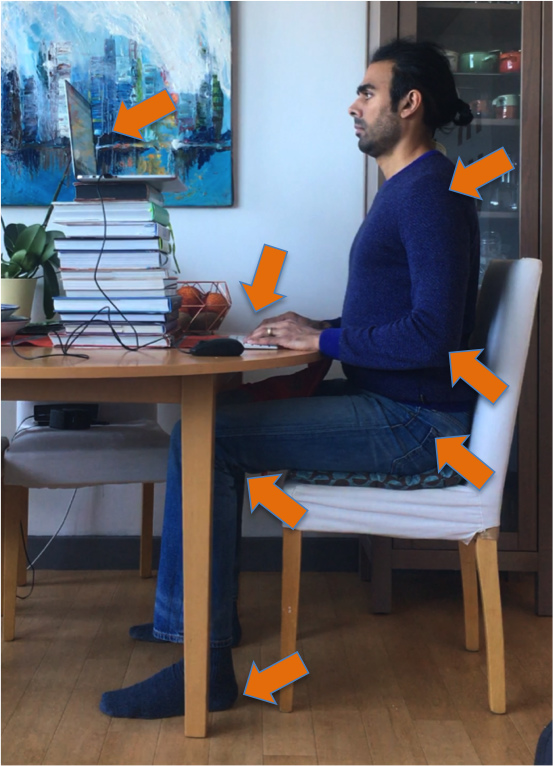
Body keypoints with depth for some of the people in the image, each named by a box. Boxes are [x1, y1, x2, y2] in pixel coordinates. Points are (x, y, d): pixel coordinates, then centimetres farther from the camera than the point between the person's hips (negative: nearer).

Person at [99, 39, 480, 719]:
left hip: (413, 423, -11)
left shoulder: (431, 191, -15)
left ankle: (204, 664, -14)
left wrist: (323, 339, -15)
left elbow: (431, 333, -26)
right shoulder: (405, 188, 19)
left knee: (201, 437, -19)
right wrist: (314, 328, 9)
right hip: (386, 402, 11)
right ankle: (208, 610, 20)